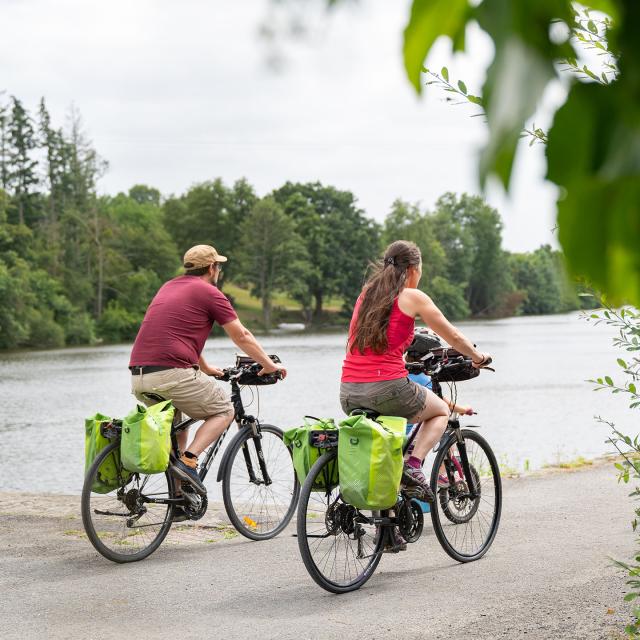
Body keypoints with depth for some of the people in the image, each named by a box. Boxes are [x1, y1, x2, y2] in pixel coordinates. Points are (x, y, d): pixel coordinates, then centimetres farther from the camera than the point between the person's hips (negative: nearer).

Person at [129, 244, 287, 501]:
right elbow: (242, 337, 7)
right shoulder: (210, 293, 2)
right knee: (224, 412, 12)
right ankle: (188, 461, -9)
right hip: (172, 373, -7)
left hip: (138, 379, 8)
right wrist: (270, 365, 20)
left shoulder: (169, 287, 25)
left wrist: (205, 368, 47)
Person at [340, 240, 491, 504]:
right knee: (441, 411, 23)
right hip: (387, 388, -6)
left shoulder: (366, 294, 17)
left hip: (348, 393, 6)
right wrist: (478, 358, 29)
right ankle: (413, 465, 1)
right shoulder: (413, 297, 0)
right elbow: (454, 337, 9)